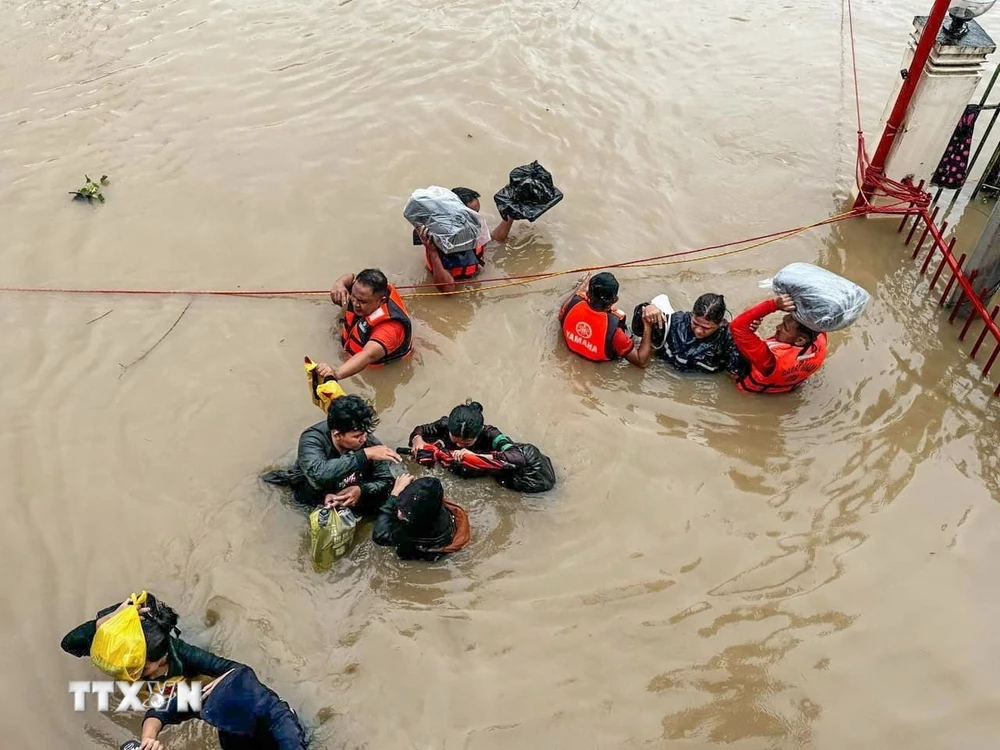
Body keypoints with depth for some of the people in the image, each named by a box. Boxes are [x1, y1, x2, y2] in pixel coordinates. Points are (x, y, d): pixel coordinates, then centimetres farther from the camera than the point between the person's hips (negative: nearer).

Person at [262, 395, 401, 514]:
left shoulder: (369, 441, -19)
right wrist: (364, 455, -47)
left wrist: (361, 490, -37)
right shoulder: (313, 439, -28)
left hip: (352, 498, 1)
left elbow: (386, 481, -17)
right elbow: (319, 473, -48)